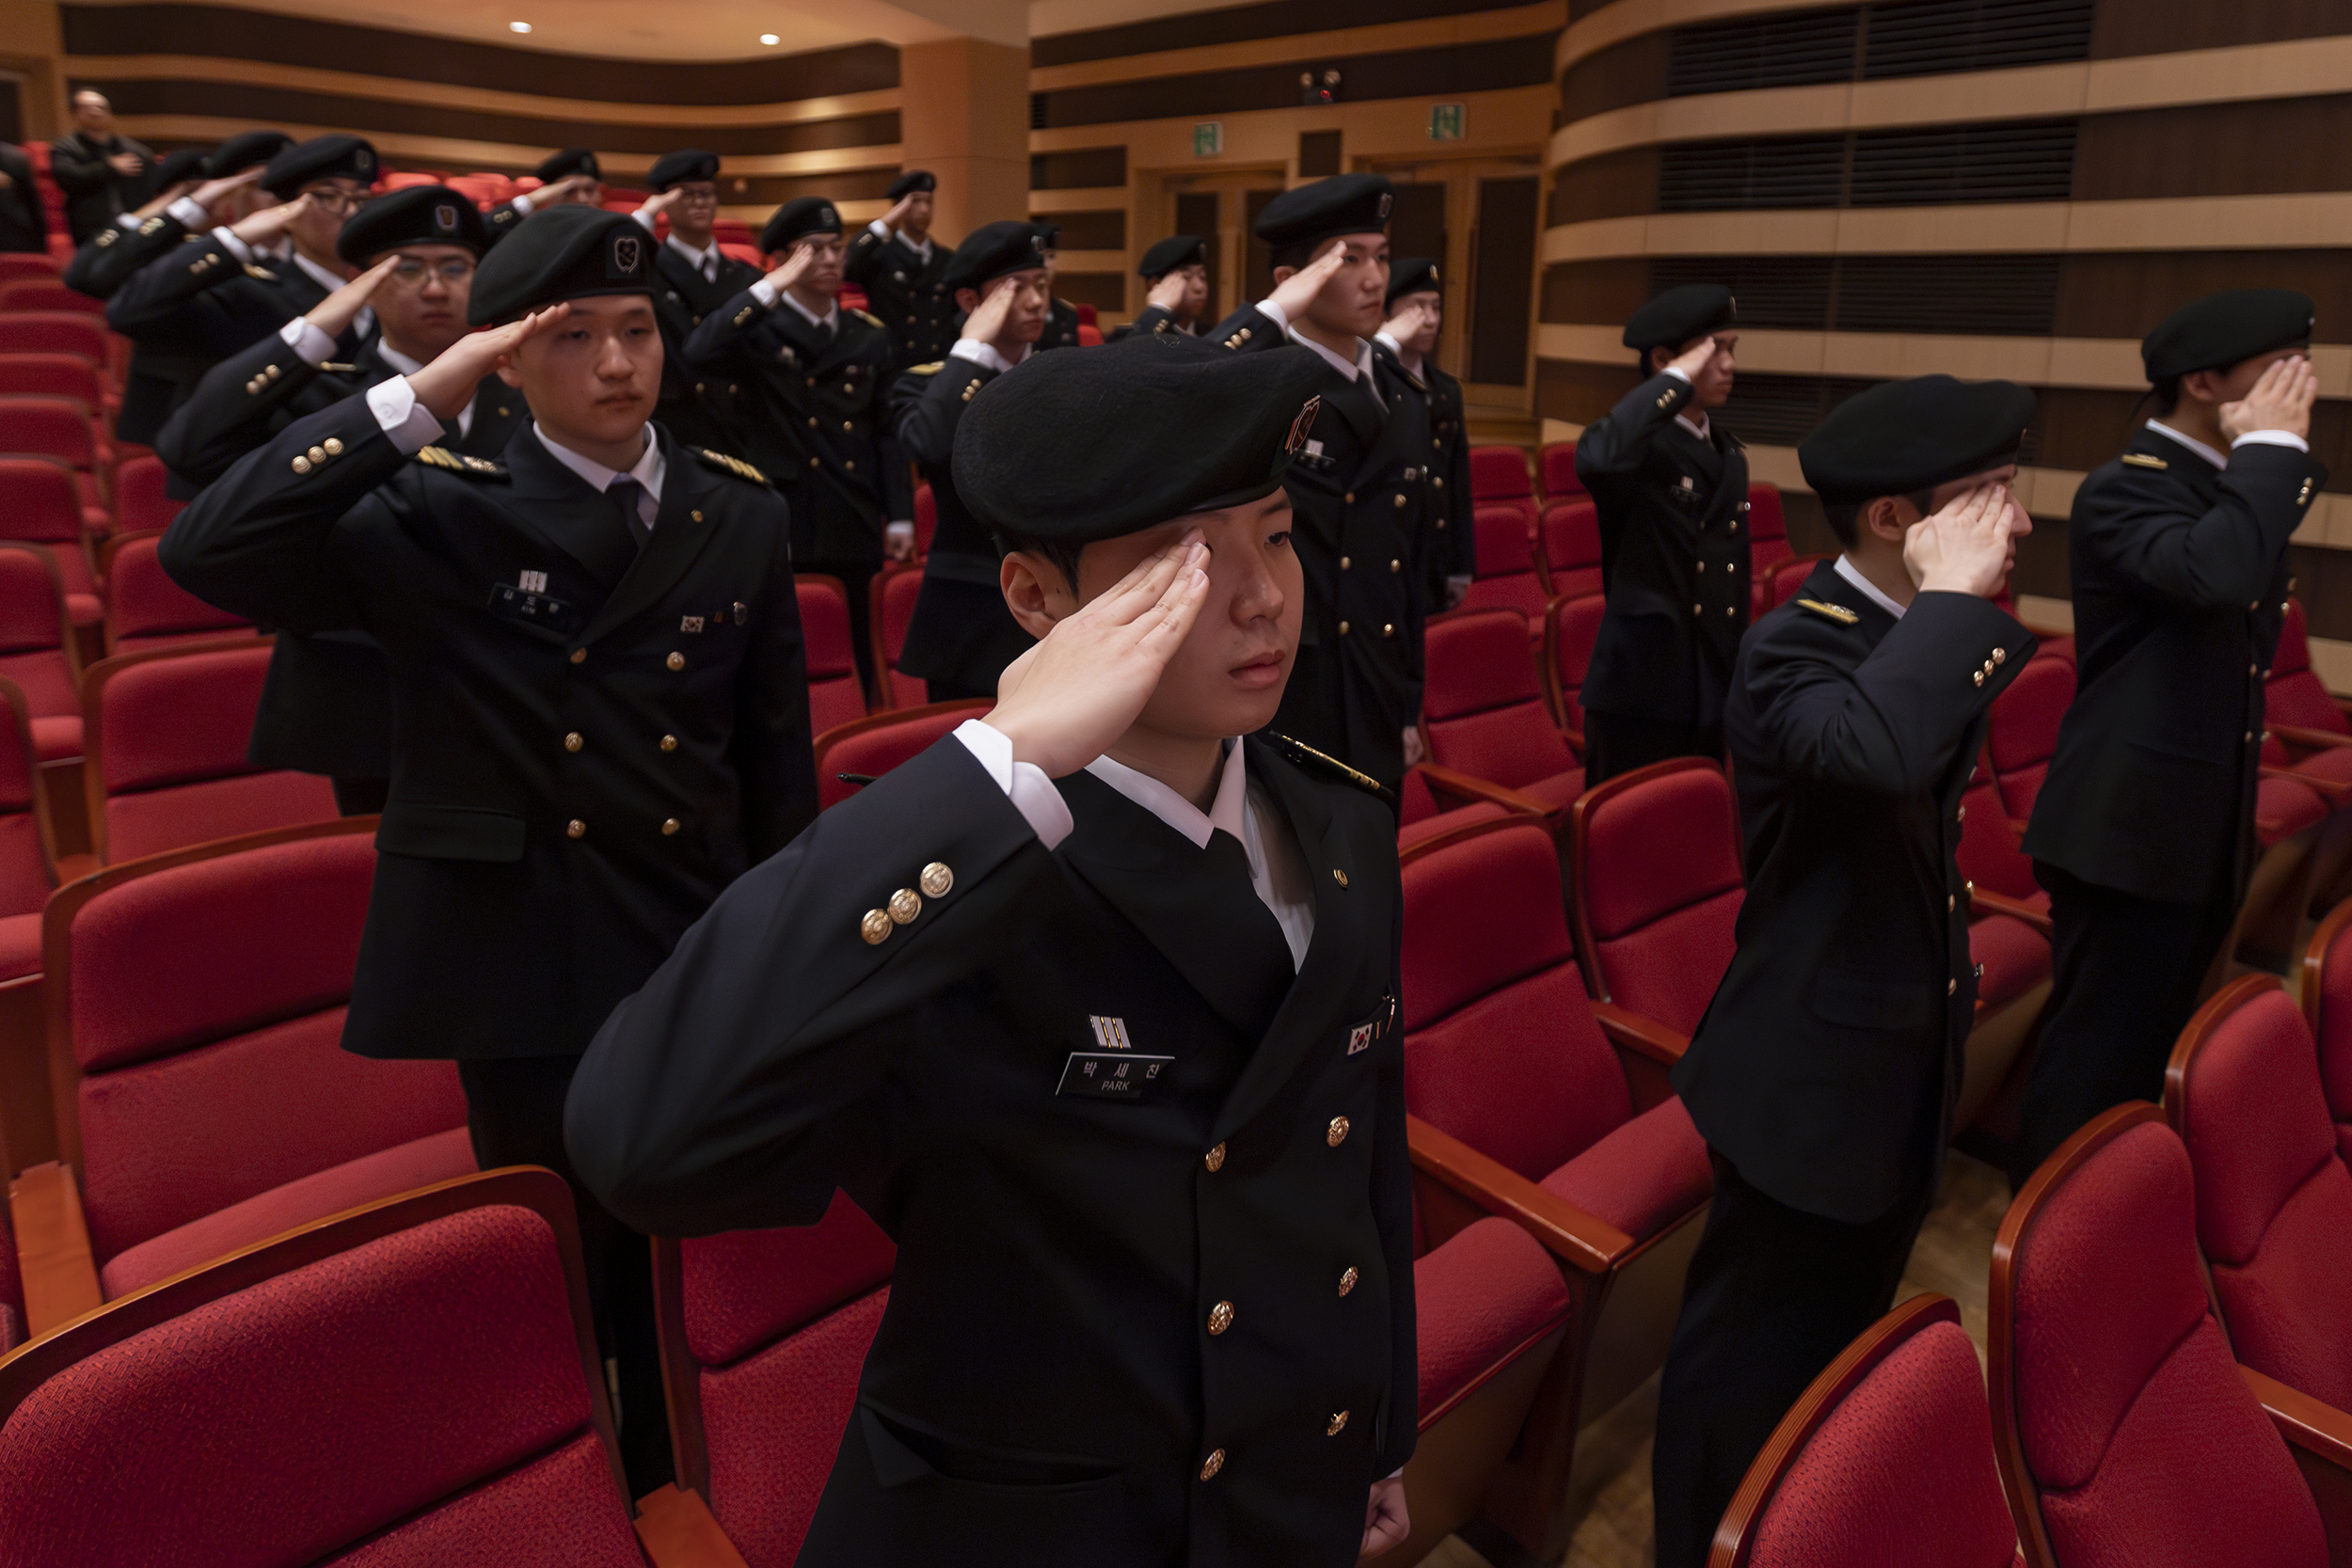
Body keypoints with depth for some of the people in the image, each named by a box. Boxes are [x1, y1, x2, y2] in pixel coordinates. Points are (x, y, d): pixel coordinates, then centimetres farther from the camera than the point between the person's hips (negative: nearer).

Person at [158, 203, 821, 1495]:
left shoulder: (740, 516, 3)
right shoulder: (437, 514, -5)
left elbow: (776, 755, 5)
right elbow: (205, 554, -20)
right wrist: (417, 396, -22)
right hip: (528, 976, -2)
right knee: (565, 1292, 14)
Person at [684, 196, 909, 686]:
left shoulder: (869, 336, 12)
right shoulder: (759, 329, -1)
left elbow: (887, 431, 11)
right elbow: (699, 355, -23)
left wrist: (900, 517, 5)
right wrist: (772, 286, -19)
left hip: (855, 535, 4)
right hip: (781, 532, -4)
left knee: (859, 664, 9)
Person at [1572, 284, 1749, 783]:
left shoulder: (1730, 453, 13)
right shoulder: (1636, 441, -11)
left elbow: (1735, 577, 18)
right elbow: (1596, 460, -38)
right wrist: (1677, 381, -25)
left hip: (1712, 692, 8)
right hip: (1640, 695, -7)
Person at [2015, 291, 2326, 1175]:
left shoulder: (2234, 488, 12)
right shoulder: (2125, 490, -14)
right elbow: (2216, 573, -35)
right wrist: (2270, 445, -23)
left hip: (2206, 828, 9)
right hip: (2132, 830, -9)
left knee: (2156, 1047, 20)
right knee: (2099, 1065, 0)